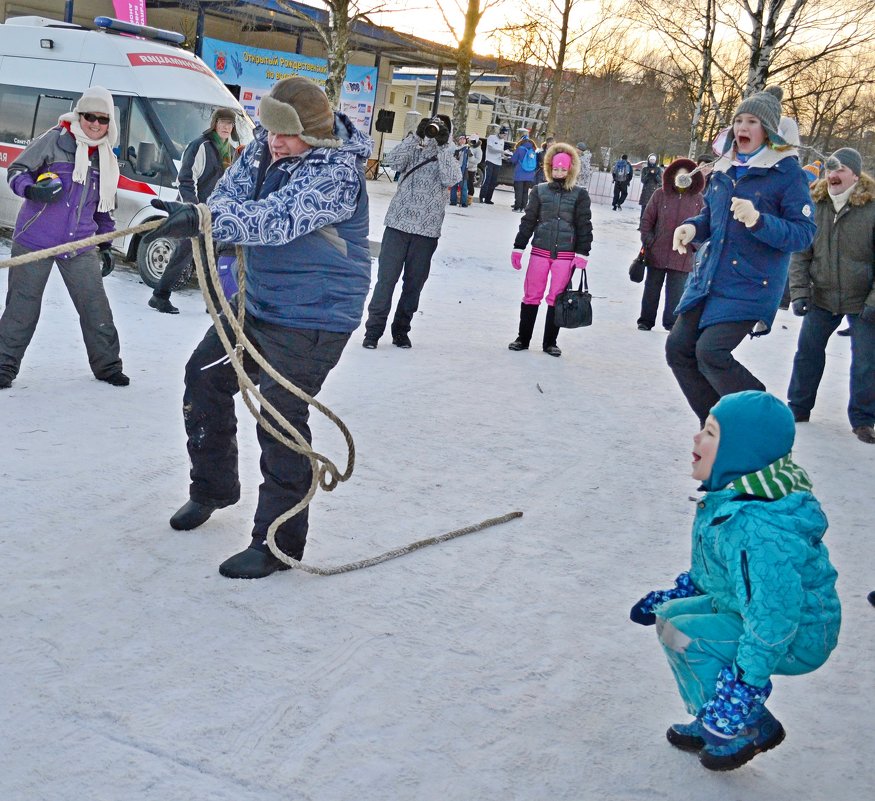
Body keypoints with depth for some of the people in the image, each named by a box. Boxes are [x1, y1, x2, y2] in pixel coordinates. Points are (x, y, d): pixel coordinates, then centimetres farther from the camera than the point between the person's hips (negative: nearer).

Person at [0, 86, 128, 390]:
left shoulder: (107, 160, 11)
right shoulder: (55, 140, -5)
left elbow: (105, 207, 22)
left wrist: (106, 245, 20)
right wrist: (32, 190, -24)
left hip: (79, 245, 4)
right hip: (35, 239, -4)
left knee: (96, 306, 2)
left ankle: (107, 364, 17)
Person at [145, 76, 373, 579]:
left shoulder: (337, 172, -25)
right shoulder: (265, 146, 0)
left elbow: (278, 218, -36)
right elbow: (232, 193, -2)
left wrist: (204, 219, -48)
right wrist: (197, 225, -26)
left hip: (312, 317, -9)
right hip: (258, 301, 9)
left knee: (281, 417, -10)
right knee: (204, 379, 17)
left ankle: (278, 541, 3)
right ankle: (213, 488, 38)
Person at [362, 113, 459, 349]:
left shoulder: (450, 158, 7)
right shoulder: (414, 150, 7)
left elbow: (450, 180, -13)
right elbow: (393, 160, -12)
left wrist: (443, 145, -13)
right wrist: (417, 135, -16)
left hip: (427, 231, 1)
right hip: (398, 224, -1)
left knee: (414, 283, 8)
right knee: (386, 278, -3)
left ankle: (401, 330, 21)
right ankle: (373, 330, 2)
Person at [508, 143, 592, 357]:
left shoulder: (580, 194, 2)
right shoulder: (540, 190, 6)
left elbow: (584, 225, 2)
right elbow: (528, 220, 9)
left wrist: (581, 253, -5)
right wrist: (518, 247, 6)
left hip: (565, 254, -1)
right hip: (540, 251, 1)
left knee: (557, 298, 3)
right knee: (531, 296, 2)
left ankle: (550, 342, 15)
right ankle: (523, 339, 14)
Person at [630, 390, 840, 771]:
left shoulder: (758, 529, -34)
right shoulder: (733, 495, -2)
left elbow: (773, 620, -34)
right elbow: (716, 567, 16)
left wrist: (741, 687, -30)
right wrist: (673, 596, 20)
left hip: (799, 637, -10)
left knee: (681, 635, -19)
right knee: (669, 614, 7)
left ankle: (752, 729, 0)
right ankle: (713, 724, 20)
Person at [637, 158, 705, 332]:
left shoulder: (697, 199, 0)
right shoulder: (660, 194, -2)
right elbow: (647, 219, 2)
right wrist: (648, 241, -4)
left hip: (682, 257, 0)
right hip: (657, 253, 0)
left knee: (676, 292, 7)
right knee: (652, 289, 11)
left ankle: (671, 322, 20)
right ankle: (646, 320, 22)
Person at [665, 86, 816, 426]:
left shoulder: (787, 173, -9)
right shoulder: (724, 169, 10)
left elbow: (804, 233, -14)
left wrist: (758, 220, -30)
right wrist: (692, 227, 0)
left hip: (750, 286, -7)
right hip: (708, 278, 7)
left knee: (711, 353, -19)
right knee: (678, 347, 3)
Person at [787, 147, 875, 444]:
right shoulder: (814, 204, -3)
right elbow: (800, 252, 1)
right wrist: (799, 291, -7)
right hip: (821, 297, 3)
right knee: (807, 352, 12)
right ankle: (798, 407, 28)